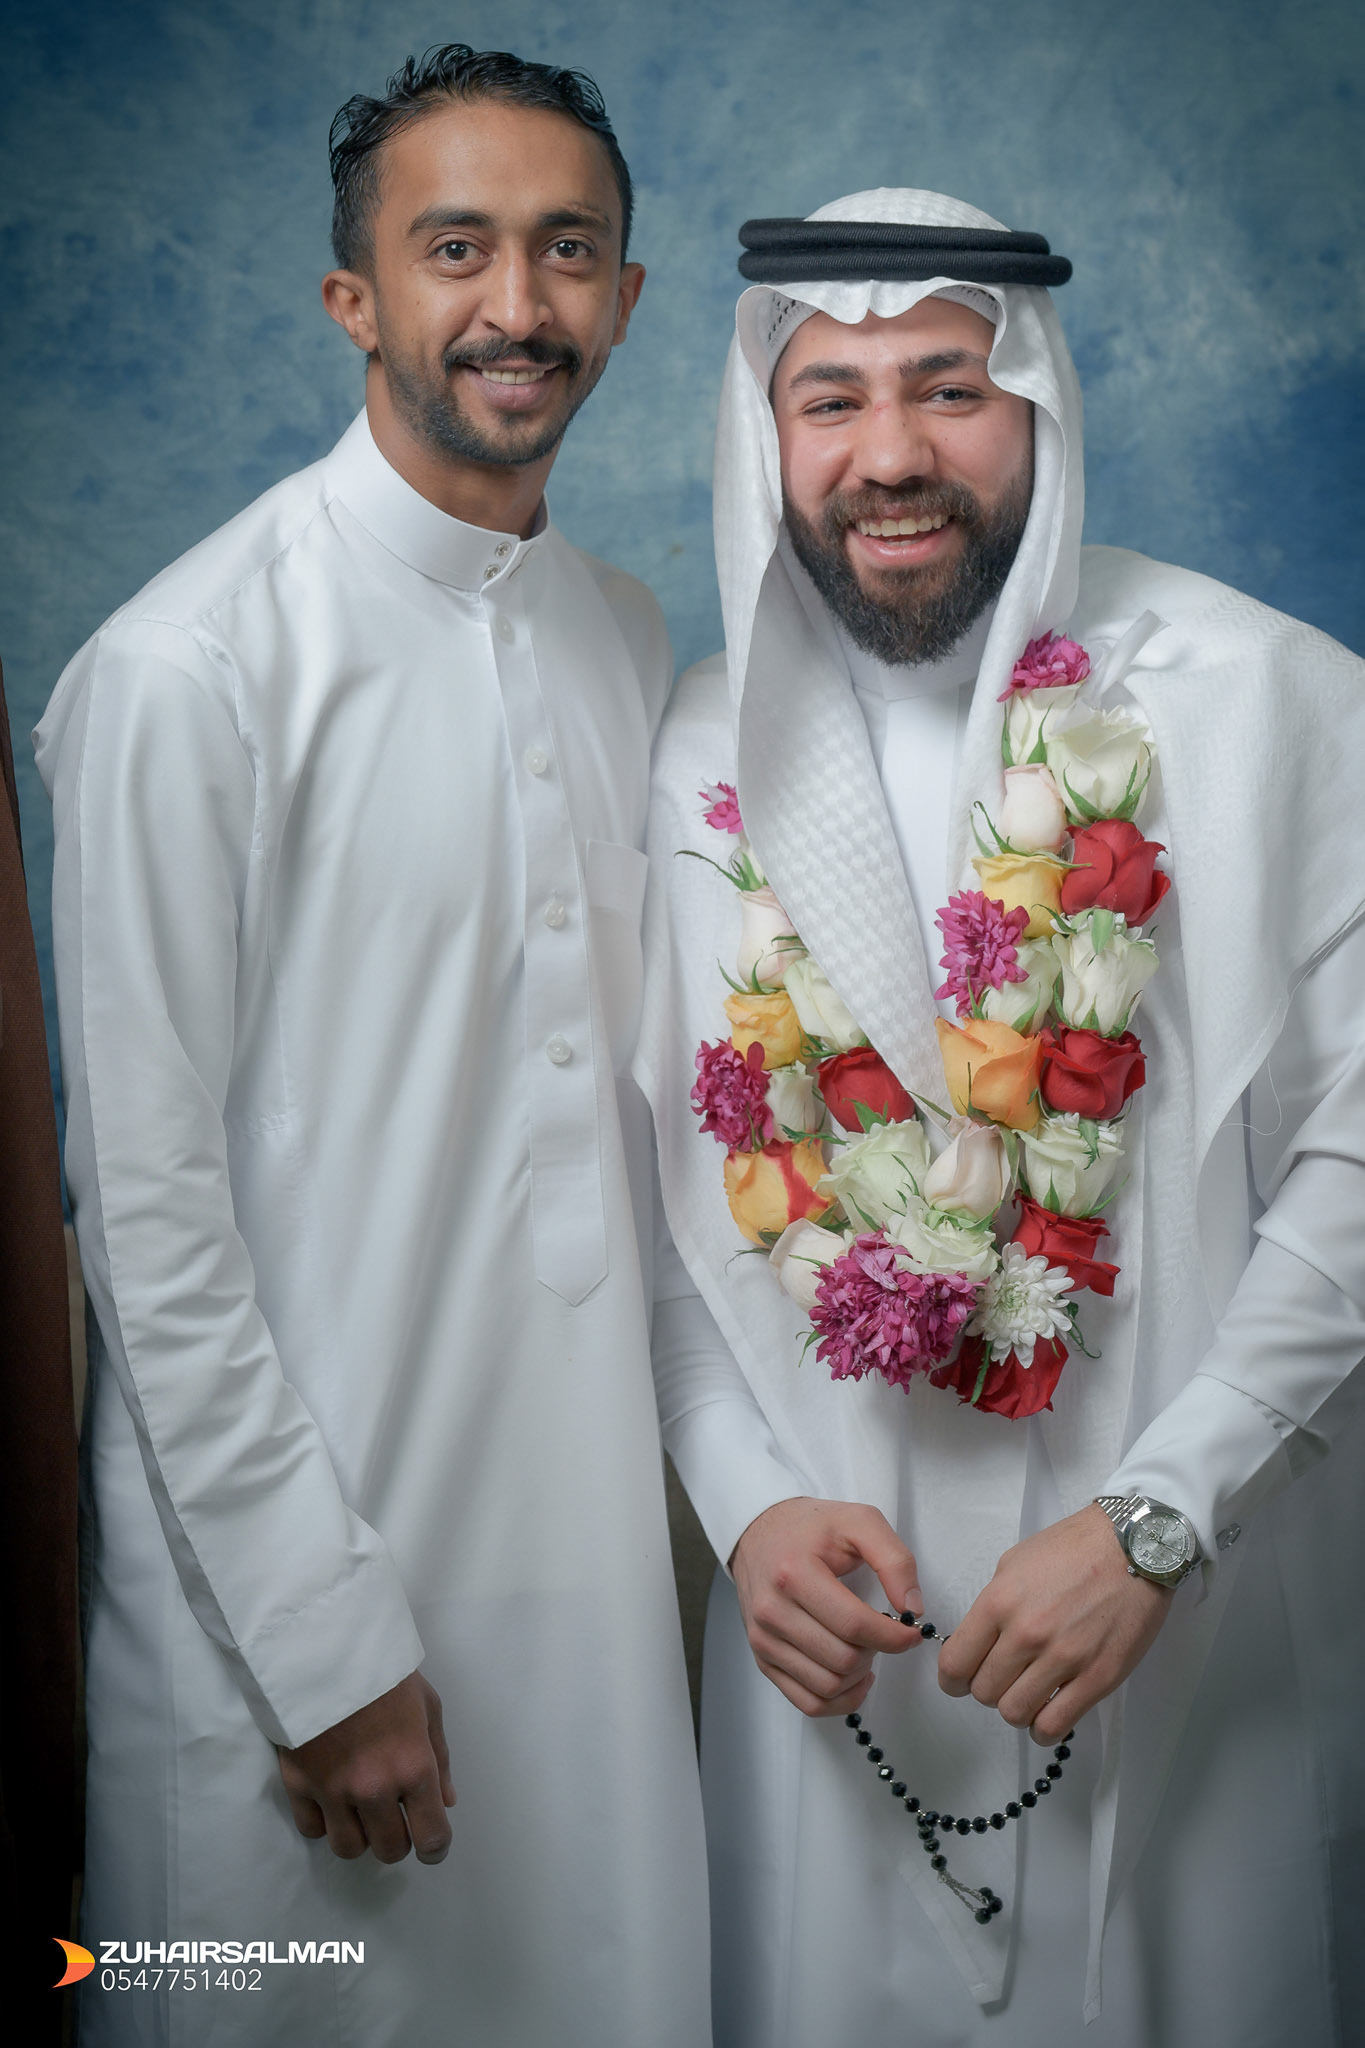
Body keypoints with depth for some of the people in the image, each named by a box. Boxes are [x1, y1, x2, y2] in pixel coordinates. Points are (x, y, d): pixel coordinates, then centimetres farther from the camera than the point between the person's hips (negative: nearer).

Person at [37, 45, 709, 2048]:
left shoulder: (626, 638, 7)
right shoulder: (191, 667, -15)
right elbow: (147, 1208, -15)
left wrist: (692, 1449, 12)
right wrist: (326, 1644, -14)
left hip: (594, 1520, 6)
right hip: (291, 1556, -6)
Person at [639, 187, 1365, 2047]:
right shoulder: (701, 754, 2)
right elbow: (659, 1187, 6)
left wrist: (1155, 1521, -16)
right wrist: (749, 1508, -6)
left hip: (1202, 1604, -2)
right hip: (834, 1601, 3)